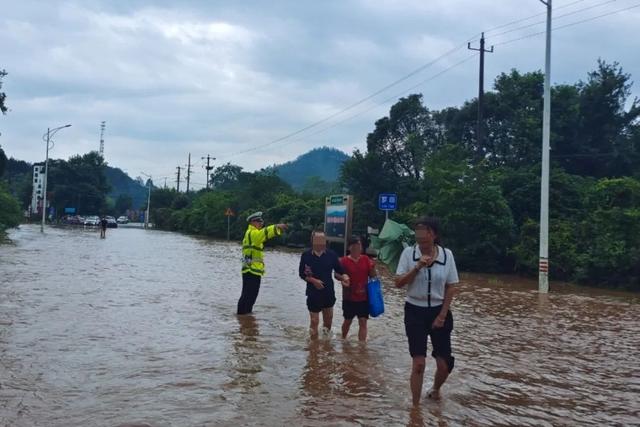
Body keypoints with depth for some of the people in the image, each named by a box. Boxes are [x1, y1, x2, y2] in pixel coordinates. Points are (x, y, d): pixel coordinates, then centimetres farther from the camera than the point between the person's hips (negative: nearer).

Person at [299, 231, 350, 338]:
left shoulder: (331, 255, -6)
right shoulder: (306, 255, -8)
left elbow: (339, 271, 1)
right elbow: (302, 274, -2)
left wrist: (344, 277, -20)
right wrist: (313, 280, -17)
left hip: (329, 293, 3)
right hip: (313, 293, -2)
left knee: (328, 319, 17)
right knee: (314, 321, 0)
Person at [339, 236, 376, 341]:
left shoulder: (366, 259, 0)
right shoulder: (344, 261, -8)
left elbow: (373, 276, 4)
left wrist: (372, 267, -15)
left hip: (364, 297, 1)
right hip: (349, 297, -1)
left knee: (363, 323, -2)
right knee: (348, 321, 15)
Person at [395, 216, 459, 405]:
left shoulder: (446, 254, -4)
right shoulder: (408, 253, -6)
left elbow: (451, 287, 0)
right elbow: (398, 283, -9)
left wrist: (443, 315, -4)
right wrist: (417, 267, -22)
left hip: (439, 311, 1)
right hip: (415, 311, -1)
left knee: (444, 364, 4)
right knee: (418, 363, -3)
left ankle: (435, 390, 36)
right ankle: (415, 405, 10)